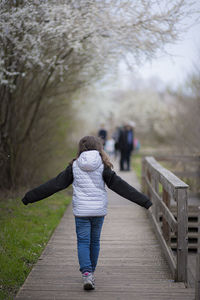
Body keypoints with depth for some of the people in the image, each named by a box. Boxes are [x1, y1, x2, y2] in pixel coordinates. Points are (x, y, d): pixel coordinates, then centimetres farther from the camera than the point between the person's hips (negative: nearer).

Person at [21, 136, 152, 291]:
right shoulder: (102, 167, -3)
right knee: (95, 241, 16)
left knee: (83, 242, 2)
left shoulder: (74, 166, -1)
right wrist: (143, 200, -1)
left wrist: (30, 197, 7)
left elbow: (55, 184, 0)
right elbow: (120, 186, -5)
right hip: (99, 211, 1)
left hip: (81, 211, -1)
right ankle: (91, 271, 28)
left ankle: (86, 273, -15)